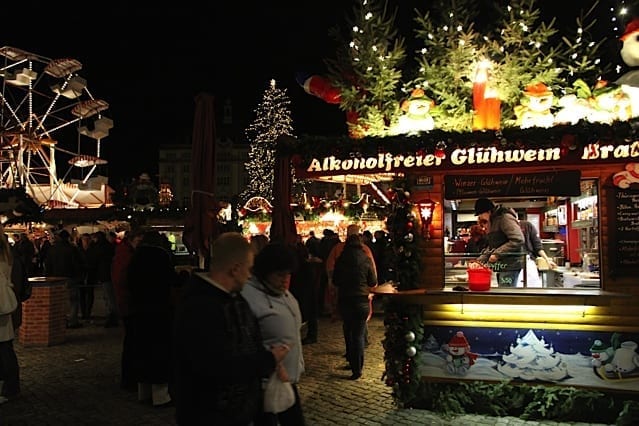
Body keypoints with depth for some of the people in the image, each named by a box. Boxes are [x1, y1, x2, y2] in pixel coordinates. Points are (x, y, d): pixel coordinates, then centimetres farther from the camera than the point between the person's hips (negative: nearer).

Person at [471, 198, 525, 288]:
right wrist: (479, 261, 10)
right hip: (500, 266, 9)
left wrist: (497, 254, -18)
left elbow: (518, 240, -22)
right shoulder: (492, 221, 18)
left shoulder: (505, 217, -12)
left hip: (509, 266, -9)